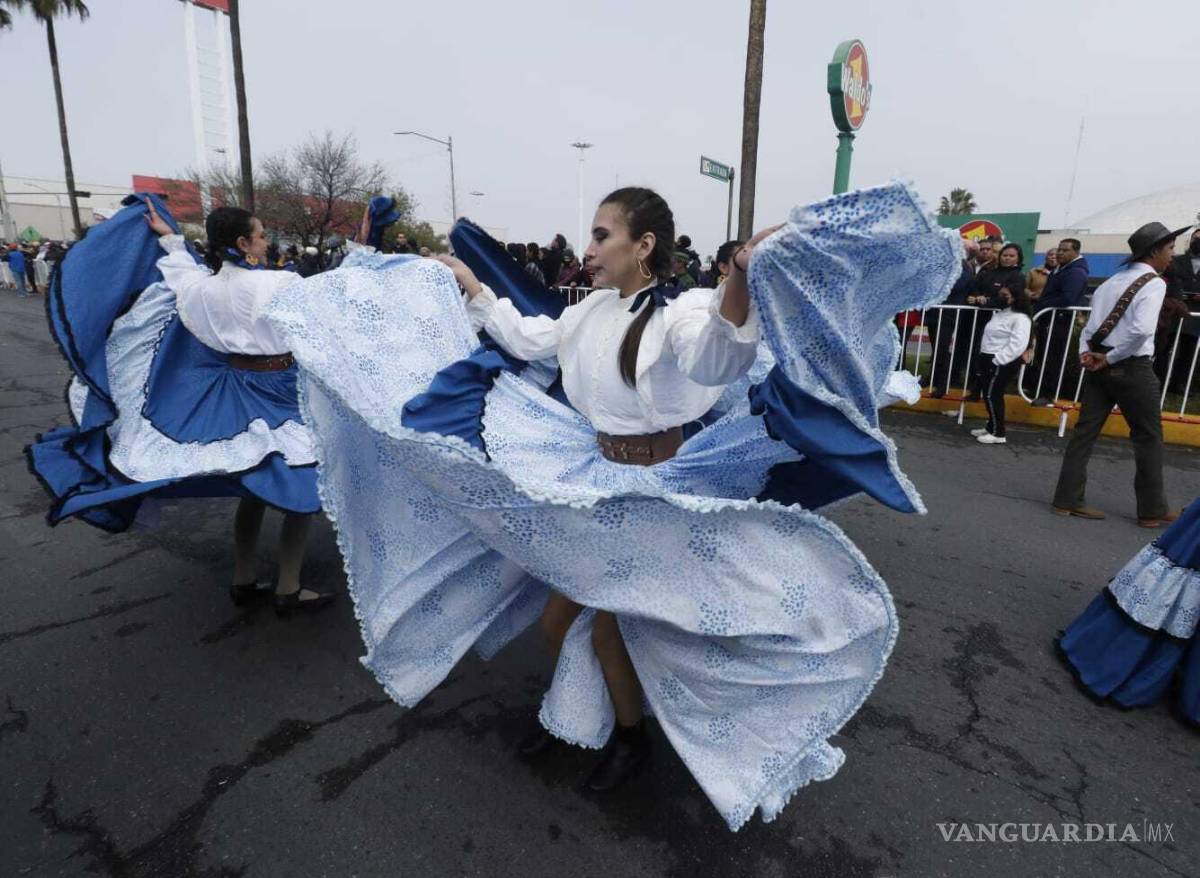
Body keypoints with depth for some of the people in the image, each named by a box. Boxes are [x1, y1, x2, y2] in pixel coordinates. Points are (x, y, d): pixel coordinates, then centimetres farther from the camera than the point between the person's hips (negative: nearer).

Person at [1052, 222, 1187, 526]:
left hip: (1099, 364, 7)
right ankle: (1153, 510, 15)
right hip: (1132, 367, -7)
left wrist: (1086, 353, -4)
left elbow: (1091, 323, 9)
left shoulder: (1112, 282, 14)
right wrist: (1111, 358, -14)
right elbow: (1142, 329, -23)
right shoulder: (1154, 283, -9)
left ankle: (1068, 499, 8)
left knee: (1085, 431, 7)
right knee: (1149, 437, 6)